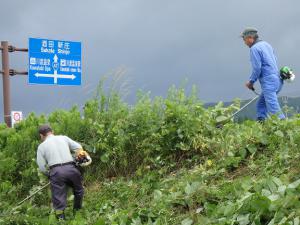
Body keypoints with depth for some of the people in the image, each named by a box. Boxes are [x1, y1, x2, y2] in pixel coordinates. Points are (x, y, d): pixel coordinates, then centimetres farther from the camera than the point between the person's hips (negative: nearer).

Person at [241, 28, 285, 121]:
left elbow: (257, 68, -15)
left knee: (274, 109, -14)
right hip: (277, 80, 10)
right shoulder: (266, 44, 18)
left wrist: (251, 82, 0)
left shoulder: (254, 48, -9)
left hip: (269, 82, -10)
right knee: (260, 105, 17)